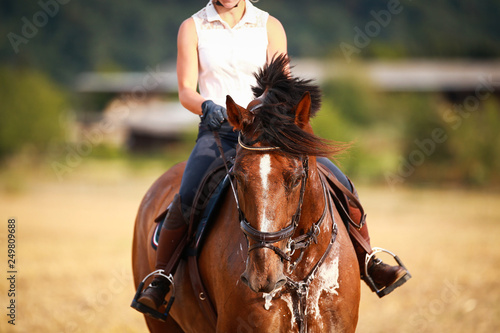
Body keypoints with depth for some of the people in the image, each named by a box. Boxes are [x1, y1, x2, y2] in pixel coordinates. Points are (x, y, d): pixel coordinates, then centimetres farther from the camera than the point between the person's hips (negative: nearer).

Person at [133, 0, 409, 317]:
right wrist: (208, 107, -23)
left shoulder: (270, 26, 5)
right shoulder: (192, 28, 4)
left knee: (339, 184, -12)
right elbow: (186, 91, 0)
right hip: (217, 133, -2)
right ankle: (160, 278, -13)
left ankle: (368, 261, 8)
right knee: (188, 197, -30)